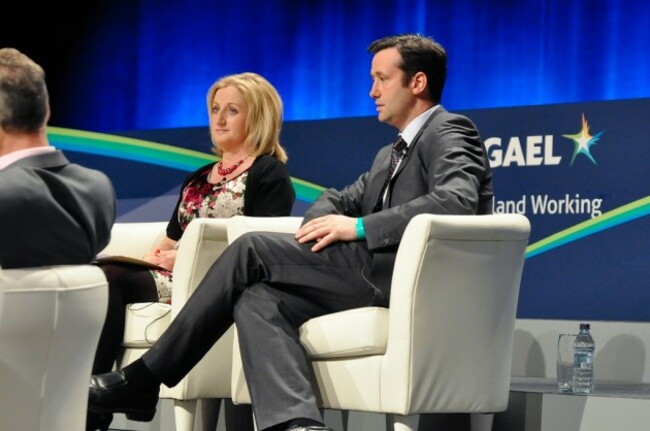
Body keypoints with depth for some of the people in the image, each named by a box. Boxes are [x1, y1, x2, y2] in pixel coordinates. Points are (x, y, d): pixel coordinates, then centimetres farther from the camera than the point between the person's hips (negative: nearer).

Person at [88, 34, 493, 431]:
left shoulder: (450, 132, 0)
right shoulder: (392, 155, 31)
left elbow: (456, 201, -19)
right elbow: (341, 199, 29)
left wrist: (359, 227, -18)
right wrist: (322, 223, 2)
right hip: (376, 275, 9)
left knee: (252, 249, -13)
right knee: (256, 299, -14)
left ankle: (141, 382, -9)